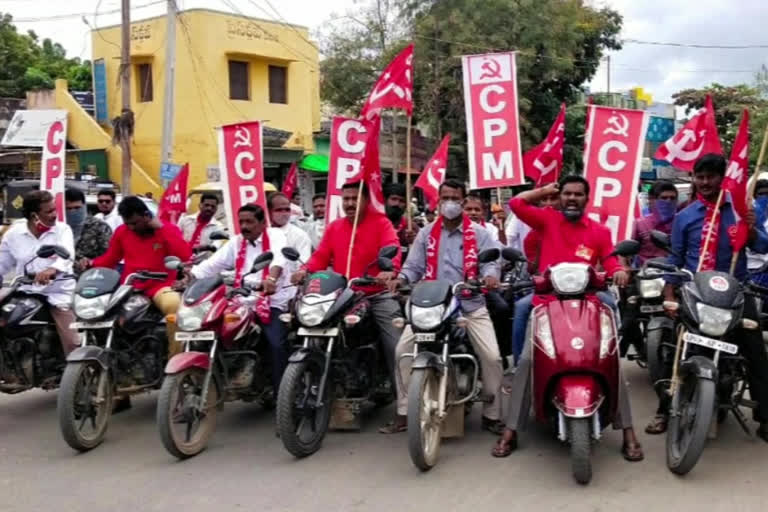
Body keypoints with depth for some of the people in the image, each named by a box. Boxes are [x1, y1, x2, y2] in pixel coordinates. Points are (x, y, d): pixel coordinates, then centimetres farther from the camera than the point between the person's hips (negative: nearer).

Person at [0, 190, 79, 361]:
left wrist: (52, 270, -46)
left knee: (73, 342, -7)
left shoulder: (62, 229, -5)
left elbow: (67, 254, -24)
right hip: (26, 293, 3)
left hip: (58, 293, -2)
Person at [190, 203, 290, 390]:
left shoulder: (275, 235, 1)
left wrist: (272, 279, -43)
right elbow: (213, 264, 9)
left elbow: (278, 259, -22)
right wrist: (190, 276, -8)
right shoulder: (236, 242, 19)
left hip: (272, 301, -5)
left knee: (276, 344, -21)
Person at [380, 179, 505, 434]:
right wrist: (402, 278, -16)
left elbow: (491, 261, -4)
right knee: (402, 350, -11)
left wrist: (490, 275, -27)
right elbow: (414, 265, 5)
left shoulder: (479, 233, 6)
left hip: (470, 303, -1)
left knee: (492, 356, -12)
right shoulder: (426, 233, 13)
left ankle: (492, 415, 7)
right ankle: (404, 413, 0)